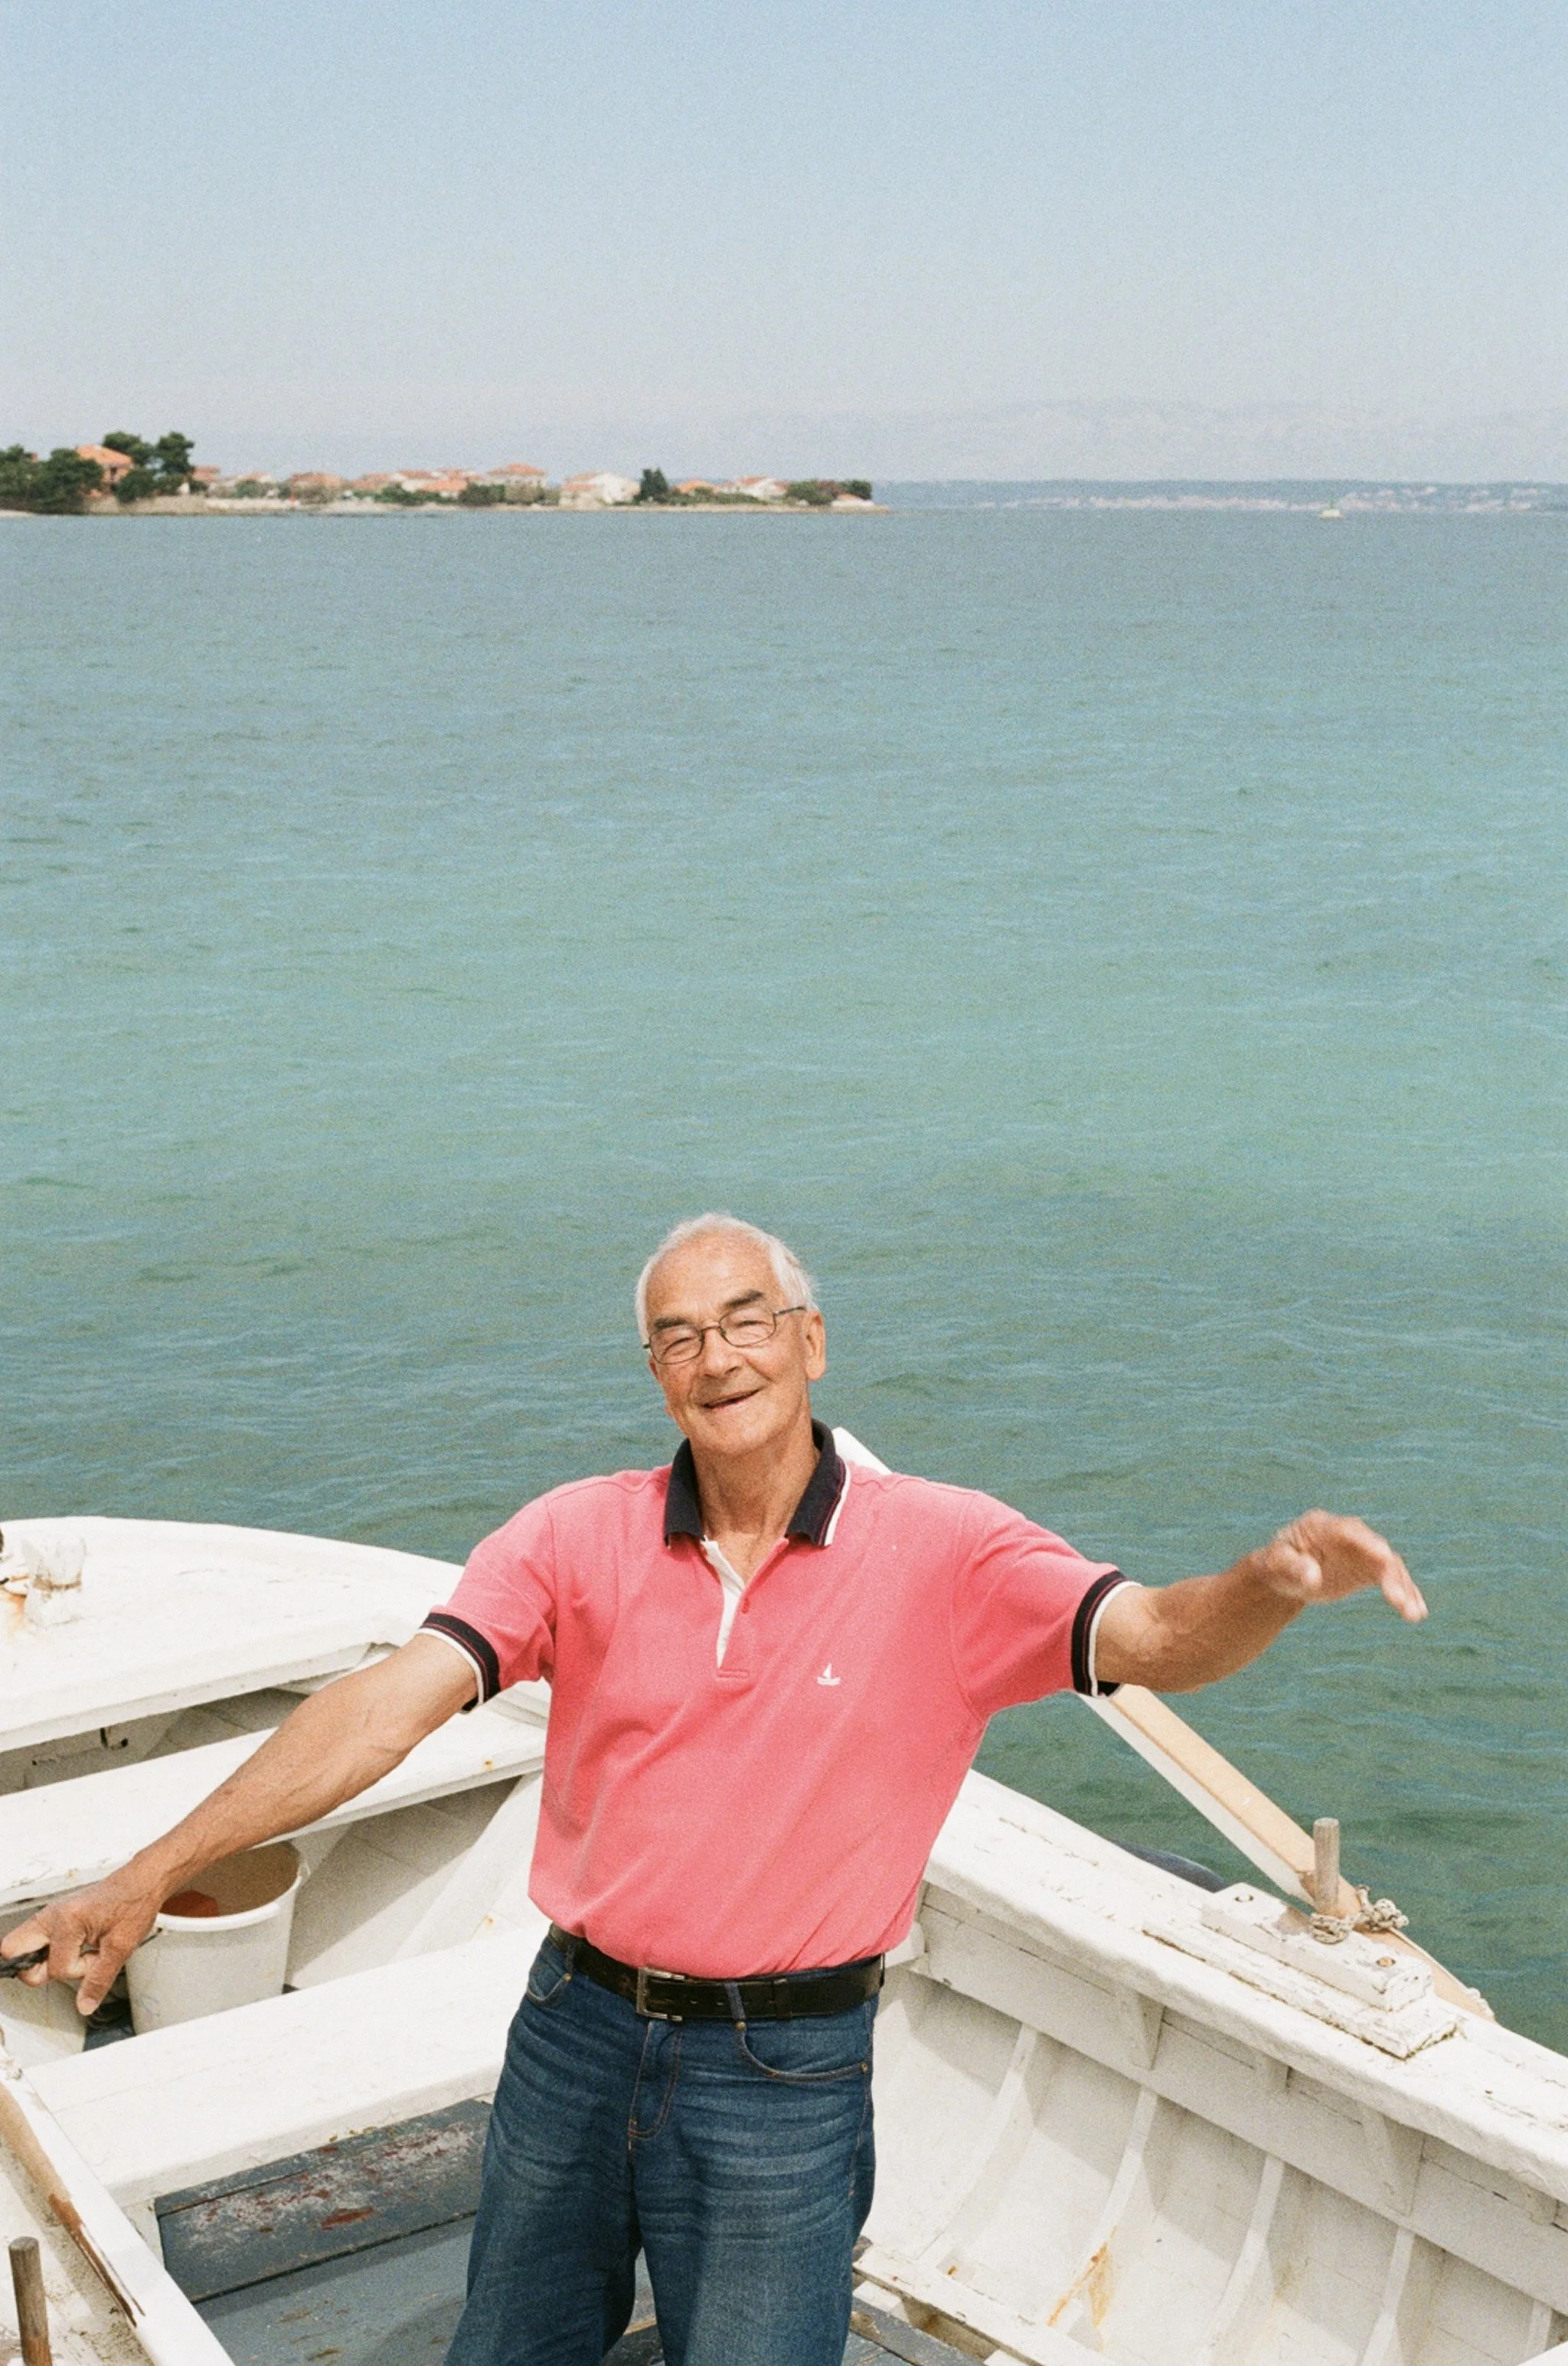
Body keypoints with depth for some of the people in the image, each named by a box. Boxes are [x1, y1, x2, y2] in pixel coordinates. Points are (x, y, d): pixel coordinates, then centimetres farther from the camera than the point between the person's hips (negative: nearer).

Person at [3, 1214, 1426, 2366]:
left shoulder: (938, 1555, -10)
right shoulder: (580, 1537, -5)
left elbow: (1158, 1640, -21)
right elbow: (390, 1705, -13)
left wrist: (1272, 1584, -45)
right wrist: (149, 1879, -21)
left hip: (787, 2074, -3)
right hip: (577, 2034, 3)